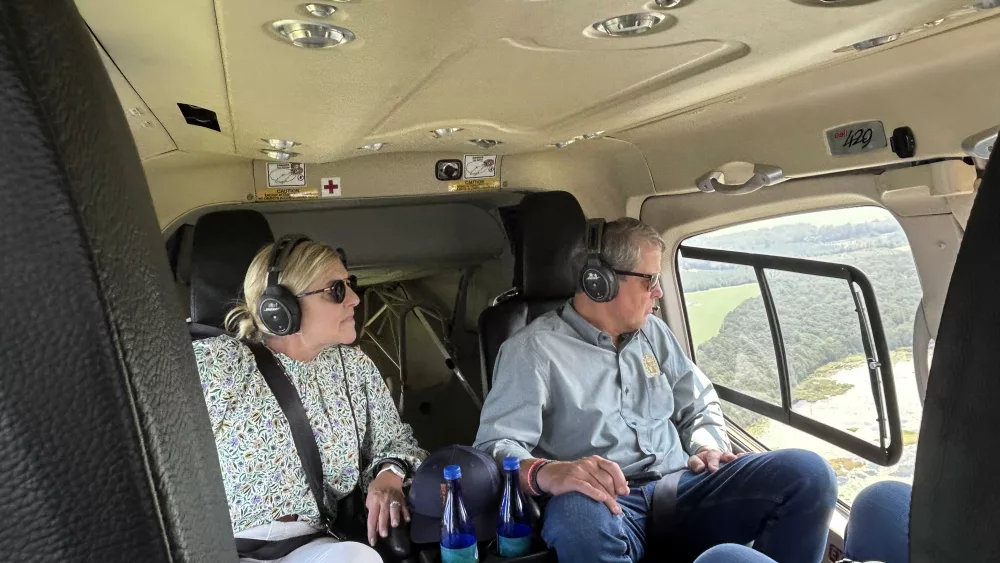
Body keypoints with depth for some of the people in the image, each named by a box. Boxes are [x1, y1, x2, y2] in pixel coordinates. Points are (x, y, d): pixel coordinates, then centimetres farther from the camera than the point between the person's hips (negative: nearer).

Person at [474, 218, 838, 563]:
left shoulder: (653, 332, 18)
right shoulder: (533, 349, -4)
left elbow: (700, 404, 26)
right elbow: (495, 446, -13)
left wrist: (709, 446, 4)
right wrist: (545, 472, -34)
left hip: (677, 488, 7)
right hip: (607, 503, -6)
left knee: (806, 474, -15)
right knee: (578, 515, -43)